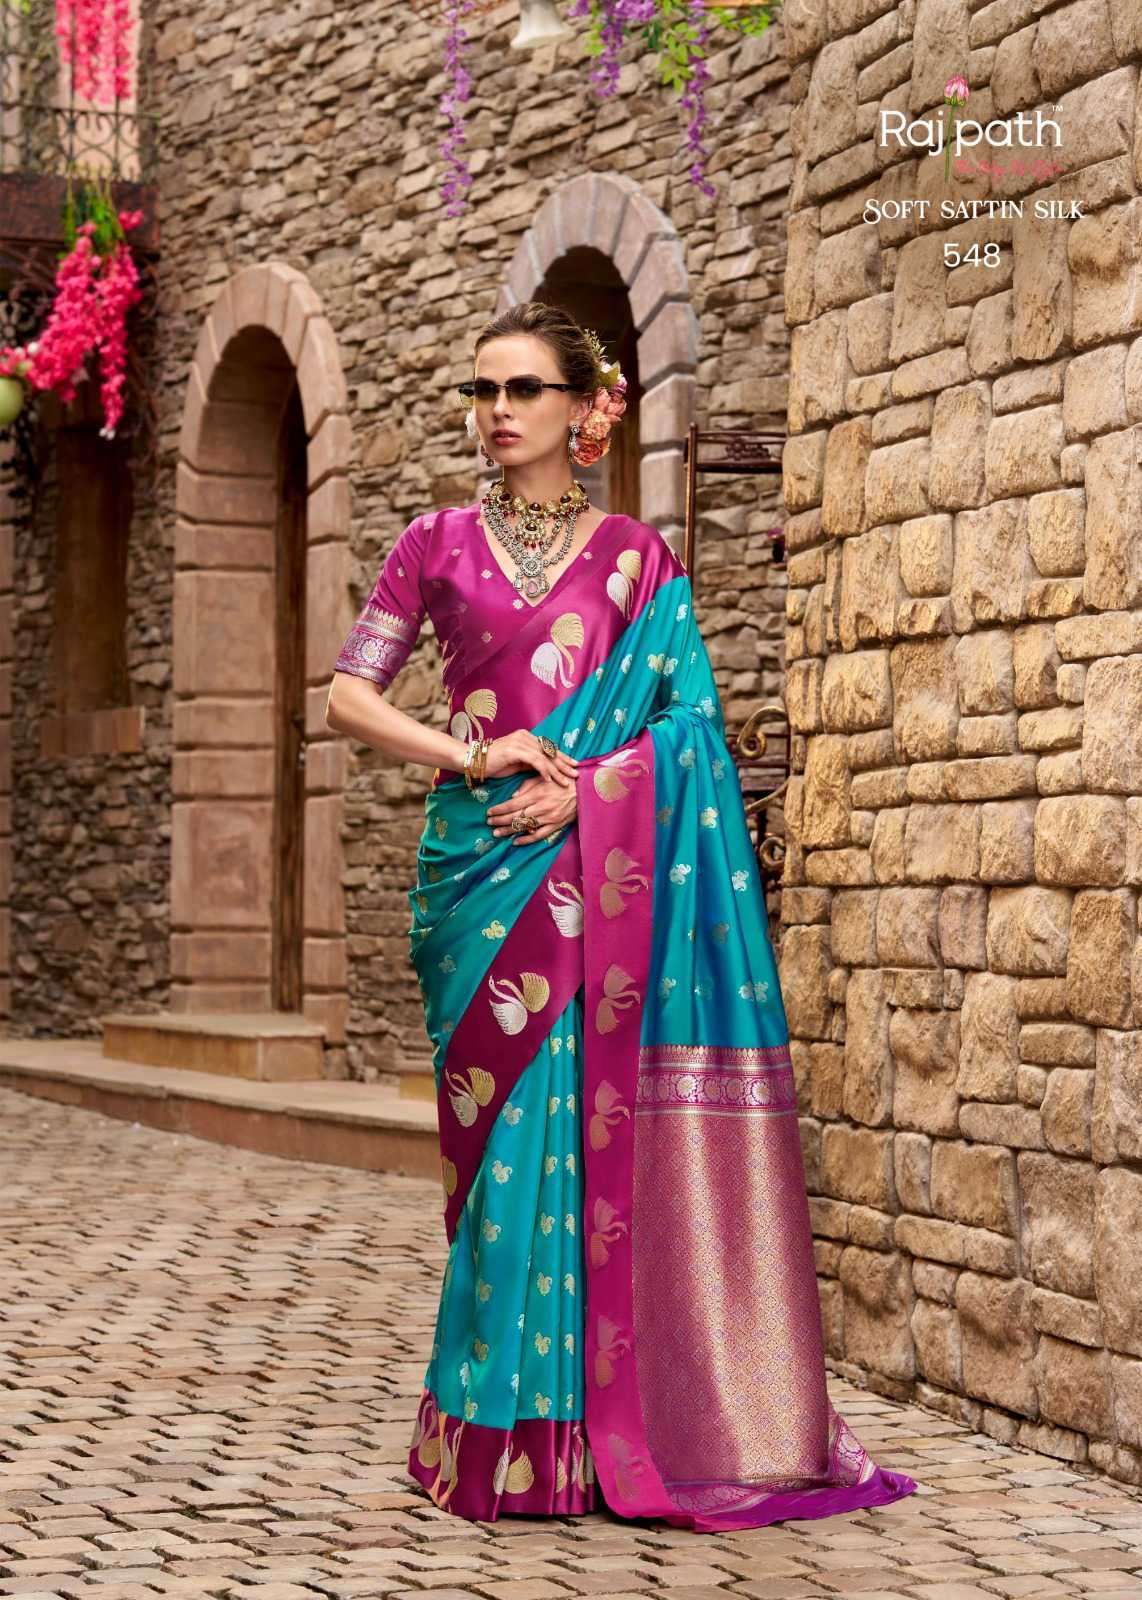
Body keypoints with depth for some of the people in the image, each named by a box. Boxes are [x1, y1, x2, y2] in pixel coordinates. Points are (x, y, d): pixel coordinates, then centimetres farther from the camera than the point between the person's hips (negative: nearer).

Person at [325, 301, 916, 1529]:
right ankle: (504, 1427, 4)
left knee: (596, 1120, -5)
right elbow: (348, 697, 8)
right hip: (481, 865, 0)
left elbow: (687, 722, 3)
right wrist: (470, 757, -7)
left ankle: (595, 1421, 4)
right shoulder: (438, 546, 10)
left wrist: (584, 789, -13)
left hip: (601, 868, 0)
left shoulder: (637, 557, 9)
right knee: (508, 1121, -3)